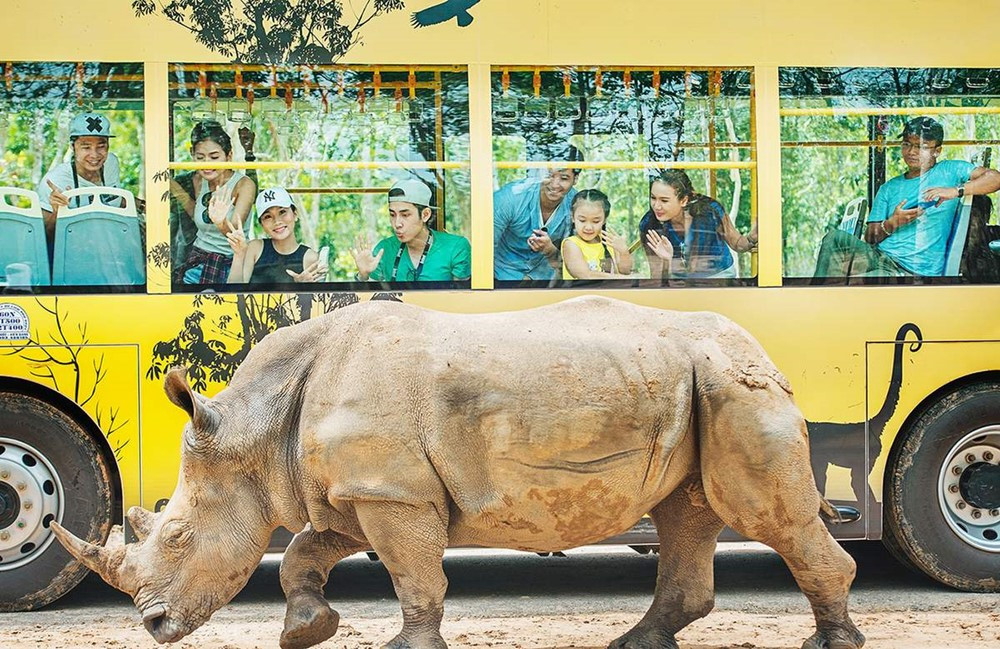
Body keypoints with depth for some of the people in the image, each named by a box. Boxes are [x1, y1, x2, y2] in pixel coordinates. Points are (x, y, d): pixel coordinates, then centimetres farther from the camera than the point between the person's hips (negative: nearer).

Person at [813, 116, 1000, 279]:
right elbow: (870, 237, 13)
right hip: (880, 257, 5)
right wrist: (891, 224, -9)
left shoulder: (948, 171, 10)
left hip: (915, 272, -5)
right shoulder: (889, 188, 22)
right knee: (835, 238, -23)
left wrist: (955, 191, -16)